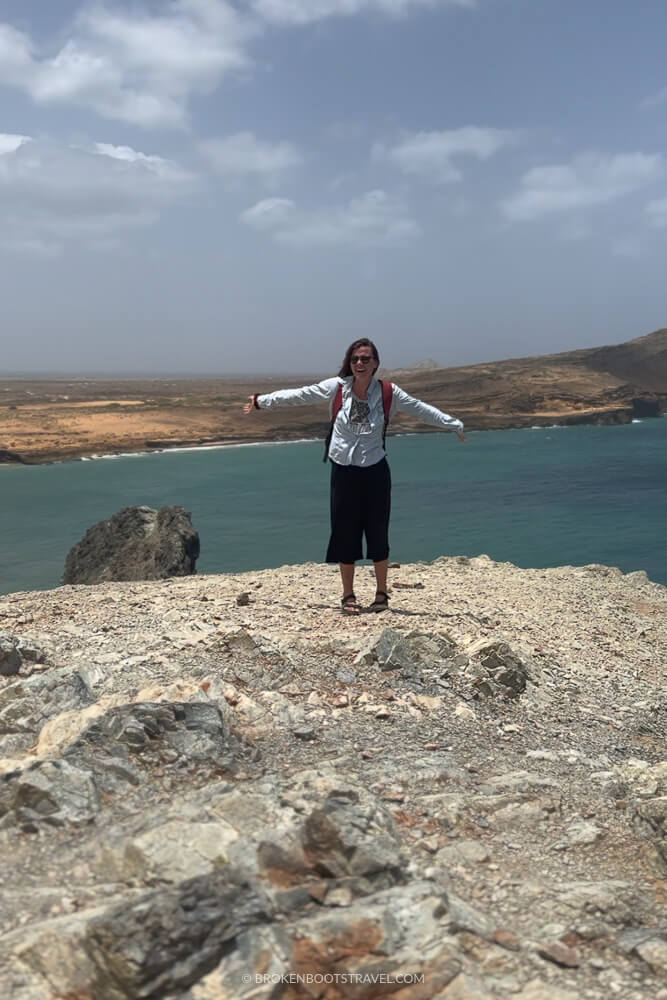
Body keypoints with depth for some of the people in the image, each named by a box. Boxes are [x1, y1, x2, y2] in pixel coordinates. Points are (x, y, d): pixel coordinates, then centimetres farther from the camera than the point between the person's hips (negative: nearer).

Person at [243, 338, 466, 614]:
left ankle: (381, 593, 22)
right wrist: (262, 401, 4)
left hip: (375, 471, 0)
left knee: (378, 533, 5)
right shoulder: (336, 388, -5)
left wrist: (454, 425, 5)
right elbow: (298, 395, 1)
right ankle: (348, 595, 20)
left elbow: (421, 409, 2)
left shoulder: (387, 393, -5)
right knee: (345, 534, 5)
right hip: (343, 471, 0)